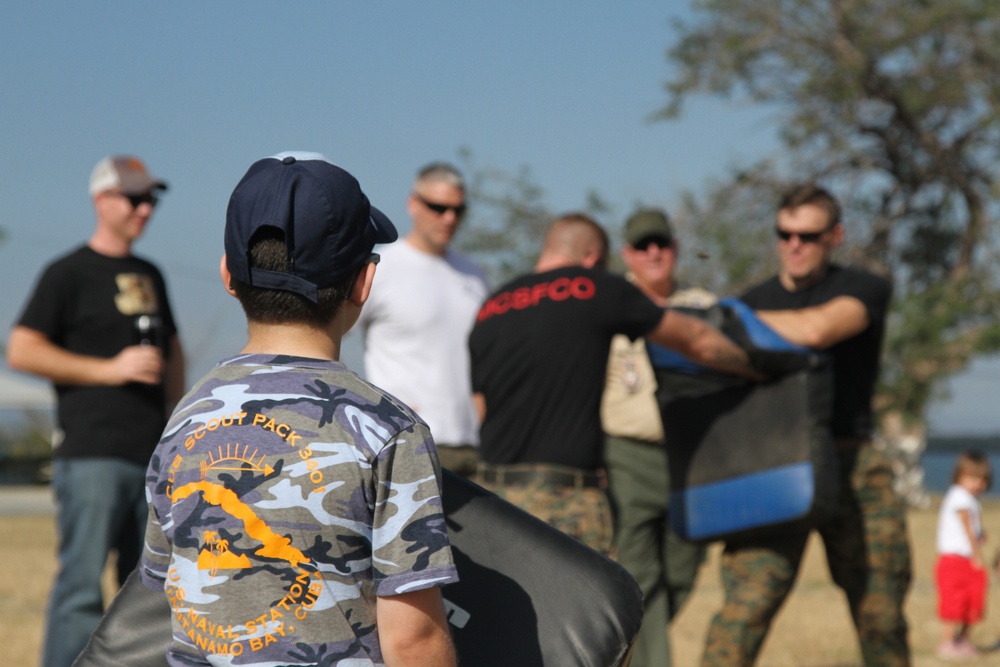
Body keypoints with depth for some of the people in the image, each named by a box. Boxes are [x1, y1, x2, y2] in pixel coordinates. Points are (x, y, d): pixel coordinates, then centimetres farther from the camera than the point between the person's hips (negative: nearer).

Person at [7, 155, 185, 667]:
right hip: (92, 454, -7)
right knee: (82, 582, -11)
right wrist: (110, 368, -13)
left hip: (152, 454, 7)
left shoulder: (150, 276, 20)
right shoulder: (69, 274, -2)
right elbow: (21, 351, -8)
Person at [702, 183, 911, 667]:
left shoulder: (866, 290, 3)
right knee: (747, 602, -16)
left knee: (880, 612, 2)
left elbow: (815, 330, -18)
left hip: (851, 465, -1)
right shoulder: (756, 300, 13)